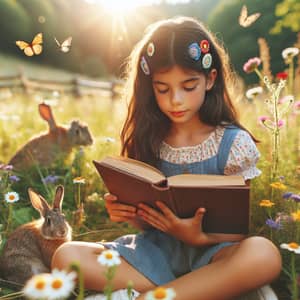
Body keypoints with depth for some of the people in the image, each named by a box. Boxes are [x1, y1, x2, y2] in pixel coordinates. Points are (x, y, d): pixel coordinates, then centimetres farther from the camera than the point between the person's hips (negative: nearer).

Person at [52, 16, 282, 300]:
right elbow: (143, 212, 10)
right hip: (155, 248, 2)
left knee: (264, 255, -35)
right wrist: (122, 210, -14)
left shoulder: (234, 143, -5)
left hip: (208, 252, -1)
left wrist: (199, 237, -24)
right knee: (66, 256, -20)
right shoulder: (146, 140, 2)